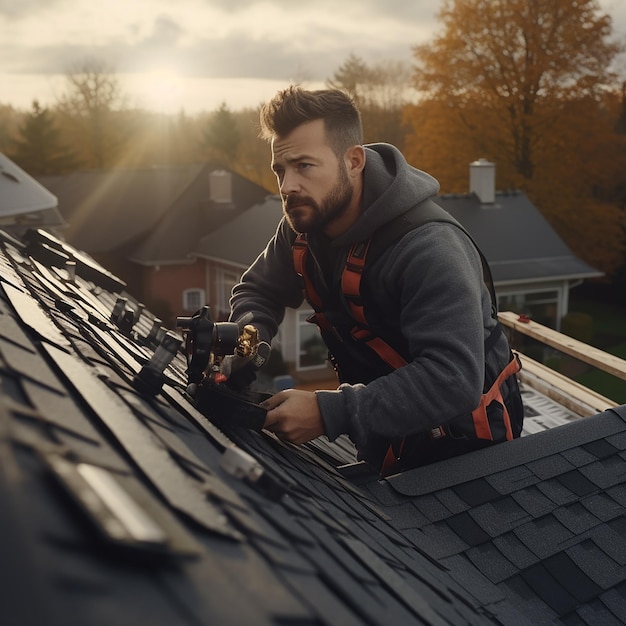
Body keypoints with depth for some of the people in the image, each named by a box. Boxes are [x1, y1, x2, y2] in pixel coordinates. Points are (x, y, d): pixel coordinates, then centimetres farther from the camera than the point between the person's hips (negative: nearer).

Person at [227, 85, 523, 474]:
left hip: (464, 440, -7)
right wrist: (249, 332, -18)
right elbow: (258, 290, 7)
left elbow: (453, 379, -42)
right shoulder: (303, 226, -9)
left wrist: (329, 413, -45)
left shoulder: (429, 249, -34)